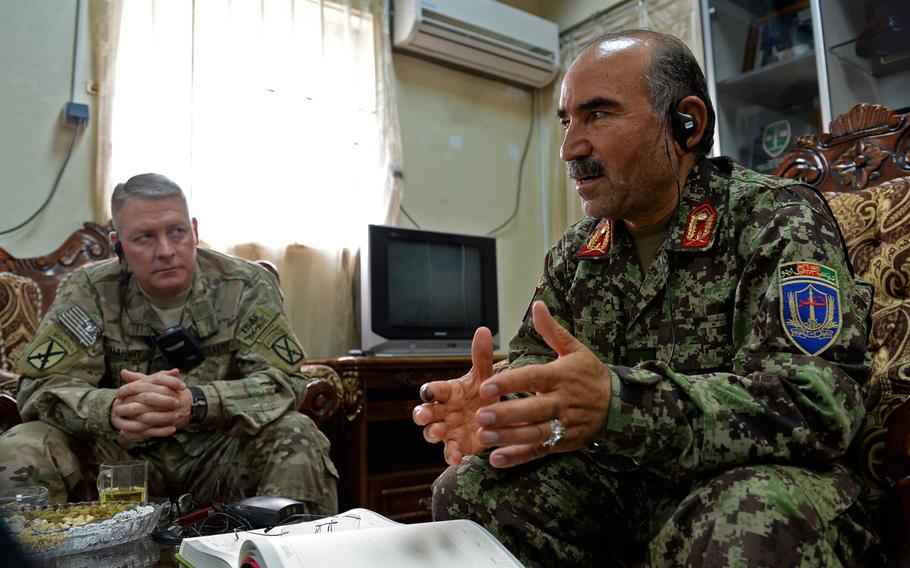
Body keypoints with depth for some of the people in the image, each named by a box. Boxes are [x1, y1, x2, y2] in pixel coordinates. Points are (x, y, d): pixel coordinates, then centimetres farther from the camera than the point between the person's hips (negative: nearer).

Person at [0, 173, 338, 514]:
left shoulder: (247, 285, -8)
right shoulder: (88, 291, -4)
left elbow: (283, 380, -16)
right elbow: (40, 386, -11)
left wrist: (196, 402, -35)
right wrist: (113, 409, -34)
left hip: (220, 456, -1)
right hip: (120, 456, 1)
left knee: (298, 436, -28)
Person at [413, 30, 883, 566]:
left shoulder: (779, 220, -10)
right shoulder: (575, 251, 9)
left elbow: (816, 401, -24)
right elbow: (534, 364, 6)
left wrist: (616, 405, -39)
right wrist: (497, 407, -20)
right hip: (618, 480, 6)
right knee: (464, 492, -12)